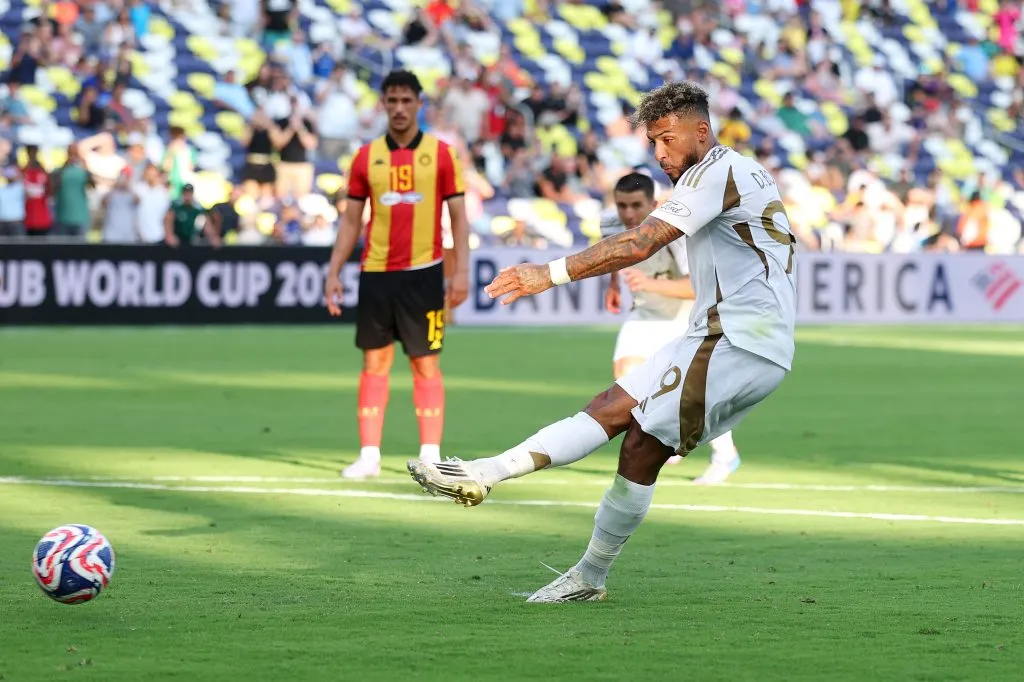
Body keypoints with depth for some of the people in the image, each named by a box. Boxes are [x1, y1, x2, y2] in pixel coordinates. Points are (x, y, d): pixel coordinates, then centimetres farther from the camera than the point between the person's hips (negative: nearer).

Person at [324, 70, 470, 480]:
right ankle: (369, 455, 5)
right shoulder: (366, 157, 7)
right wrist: (334, 272, 4)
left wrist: (461, 270, -6)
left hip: (423, 272, -2)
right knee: (374, 363, 3)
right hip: (376, 273, 2)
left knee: (426, 365, 0)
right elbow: (351, 220, 11)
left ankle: (430, 455, 3)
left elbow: (458, 216, 3)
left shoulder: (440, 154, 2)